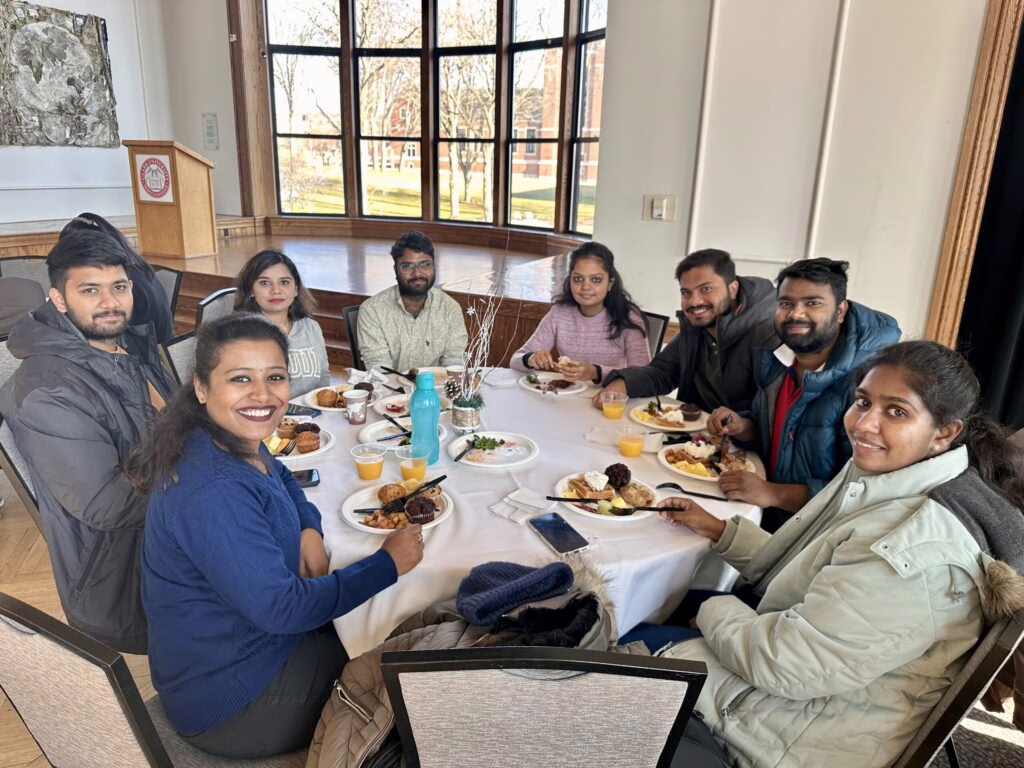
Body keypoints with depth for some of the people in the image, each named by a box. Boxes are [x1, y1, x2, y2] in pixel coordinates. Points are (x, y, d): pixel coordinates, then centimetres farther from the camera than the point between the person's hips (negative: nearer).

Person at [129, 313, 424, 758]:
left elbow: (280, 478, 15)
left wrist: (309, 530, -6)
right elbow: (280, 609, -32)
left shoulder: (234, 441, -6)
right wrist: (388, 564, -22)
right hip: (229, 702, -8)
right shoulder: (212, 492, -34)